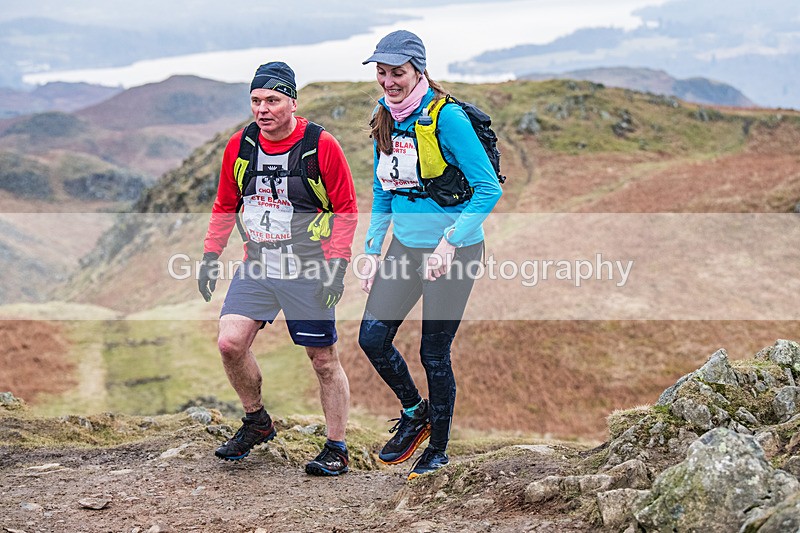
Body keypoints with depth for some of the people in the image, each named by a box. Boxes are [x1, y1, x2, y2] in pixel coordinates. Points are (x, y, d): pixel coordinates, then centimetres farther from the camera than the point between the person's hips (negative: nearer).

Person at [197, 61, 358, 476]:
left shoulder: (322, 146, -11)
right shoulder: (239, 147, 2)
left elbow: (346, 208, -6)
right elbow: (225, 206, 14)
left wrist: (337, 263, -12)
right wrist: (211, 256, 9)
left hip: (308, 272, -4)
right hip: (257, 268, 4)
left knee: (324, 360, 3)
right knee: (230, 342, -9)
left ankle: (337, 449, 16)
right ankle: (256, 422, 15)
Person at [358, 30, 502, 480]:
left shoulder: (446, 117, -17)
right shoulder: (385, 119, 4)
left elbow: (488, 189, -18)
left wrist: (449, 243, -25)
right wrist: (372, 251, 9)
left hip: (454, 252, -6)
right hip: (406, 246, 6)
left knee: (434, 353, 0)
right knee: (373, 336, -2)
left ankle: (438, 450, 19)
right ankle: (414, 412, 24)